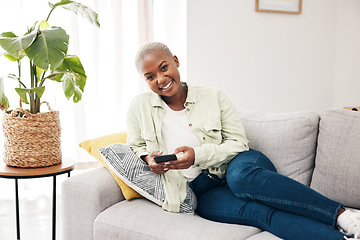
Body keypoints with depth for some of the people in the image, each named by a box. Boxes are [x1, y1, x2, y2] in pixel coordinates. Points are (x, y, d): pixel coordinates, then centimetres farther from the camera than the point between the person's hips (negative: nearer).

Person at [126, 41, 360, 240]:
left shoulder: (213, 97, 3)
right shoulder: (140, 107, 5)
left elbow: (238, 143, -1)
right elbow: (135, 147, 17)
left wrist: (197, 155, -17)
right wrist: (148, 158, -7)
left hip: (241, 166, 0)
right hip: (204, 192, 0)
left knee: (241, 175, -39)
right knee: (258, 211, -32)